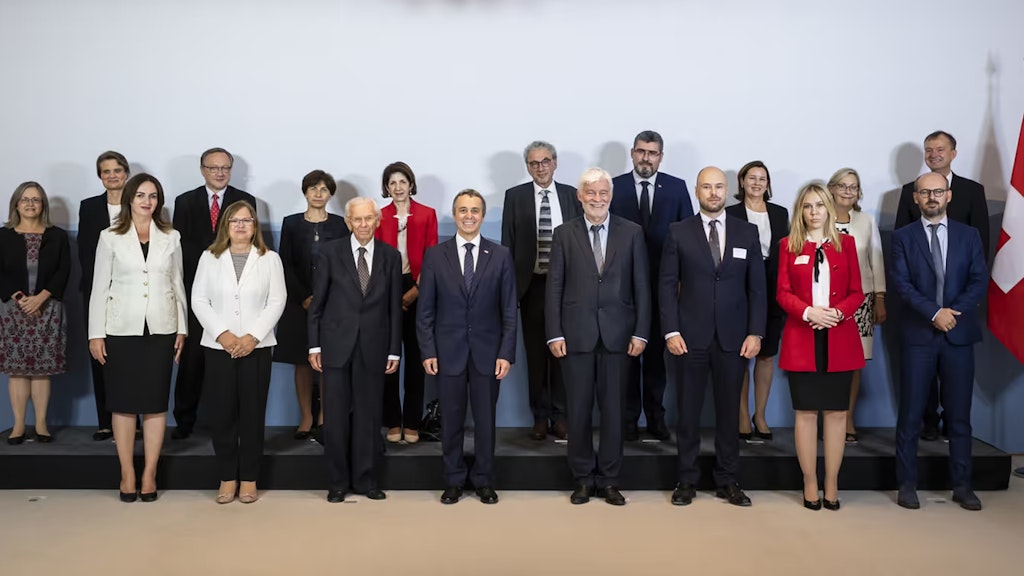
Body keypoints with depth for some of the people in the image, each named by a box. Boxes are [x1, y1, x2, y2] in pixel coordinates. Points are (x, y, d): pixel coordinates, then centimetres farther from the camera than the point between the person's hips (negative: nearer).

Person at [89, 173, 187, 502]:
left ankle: (150, 474, 12)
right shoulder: (110, 238, 3)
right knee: (123, 403, 3)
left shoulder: (171, 237, 8)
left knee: (156, 403, 3)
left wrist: (182, 328, 6)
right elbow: (99, 287, 2)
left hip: (161, 329, 1)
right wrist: (96, 334, -2)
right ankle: (127, 474, 13)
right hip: (122, 329, -1)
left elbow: (178, 286, 10)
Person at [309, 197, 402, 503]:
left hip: (373, 348, 1)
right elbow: (317, 302, 2)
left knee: (368, 415, 6)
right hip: (336, 346, -1)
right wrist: (314, 345, -2)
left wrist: (394, 350, 3)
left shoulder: (391, 256, 5)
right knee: (336, 416, 4)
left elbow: (395, 307, 5)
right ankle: (338, 481, 16)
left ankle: (365, 478, 19)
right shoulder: (330, 253, 1)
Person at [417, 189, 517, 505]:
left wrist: (506, 353, -5)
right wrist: (427, 351, -4)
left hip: (487, 352, 0)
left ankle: (484, 481, 21)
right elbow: (425, 310, 3)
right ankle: (453, 481, 21)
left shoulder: (501, 256, 3)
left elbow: (509, 310, 2)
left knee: (485, 419, 7)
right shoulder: (435, 255, 3)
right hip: (448, 351, 0)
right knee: (451, 420, 7)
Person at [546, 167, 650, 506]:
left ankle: (609, 481, 18)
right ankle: (583, 479, 19)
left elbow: (641, 286, 3)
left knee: (613, 409, 6)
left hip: (617, 334, 0)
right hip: (576, 334, 0)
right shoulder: (564, 234, 4)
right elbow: (554, 287, 2)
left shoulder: (631, 233, 5)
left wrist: (640, 333, -3)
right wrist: (554, 334, -5)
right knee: (578, 410, 6)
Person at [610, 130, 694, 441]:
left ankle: (656, 415, 20)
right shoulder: (614, 187, 0)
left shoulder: (677, 188, 4)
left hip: (663, 283, 1)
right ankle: (629, 416, 15)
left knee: (657, 351, 10)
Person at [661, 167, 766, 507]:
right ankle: (687, 479, 16)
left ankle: (728, 481, 19)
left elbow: (757, 287, 5)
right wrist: (671, 331, -9)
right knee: (688, 410, 5)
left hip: (733, 338, 1)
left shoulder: (747, 233, 6)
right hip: (690, 337, -1)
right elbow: (667, 285, 0)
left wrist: (755, 332, -3)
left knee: (729, 411, 8)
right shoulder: (678, 233, 2)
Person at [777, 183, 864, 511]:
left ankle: (832, 484, 12)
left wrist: (837, 312, -13)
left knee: (836, 412, 3)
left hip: (840, 339, 1)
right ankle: (810, 484, 11)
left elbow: (856, 293, 6)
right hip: (801, 339, -1)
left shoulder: (846, 243, 9)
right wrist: (809, 312, -16)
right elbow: (783, 293, 1)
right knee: (806, 412, 1)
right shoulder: (789, 245, 6)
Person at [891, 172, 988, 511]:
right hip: (918, 335, -1)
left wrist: (954, 312, -13)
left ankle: (962, 486, 16)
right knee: (911, 414, 2)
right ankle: (907, 485, 10)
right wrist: (935, 312, -17)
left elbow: (980, 281, 1)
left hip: (959, 334, 2)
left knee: (959, 415, 6)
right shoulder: (903, 237, 4)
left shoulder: (969, 235, 9)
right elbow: (901, 283, -6)